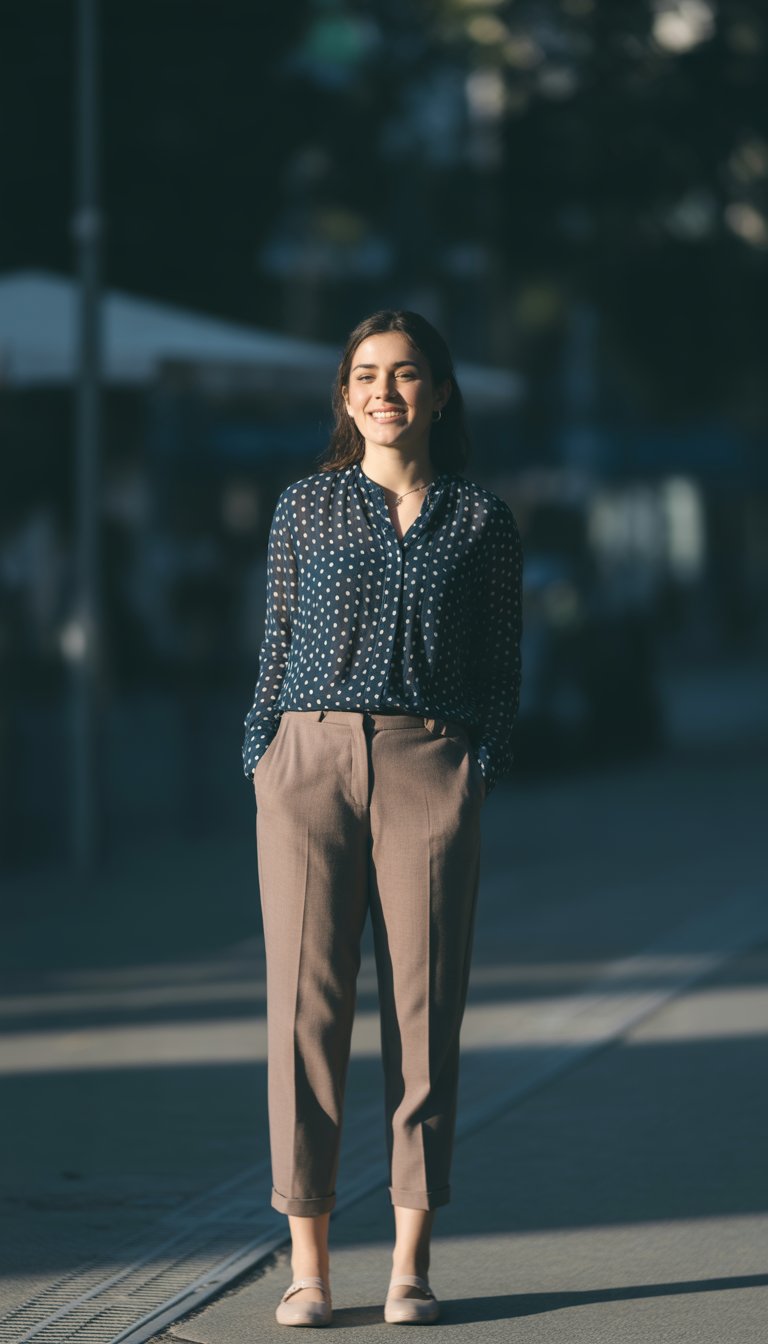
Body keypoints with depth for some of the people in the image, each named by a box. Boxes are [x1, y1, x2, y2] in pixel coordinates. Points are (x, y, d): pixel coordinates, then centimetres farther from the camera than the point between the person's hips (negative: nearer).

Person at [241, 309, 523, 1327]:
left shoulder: (482, 520, 8)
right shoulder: (306, 508, 9)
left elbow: (504, 667, 9)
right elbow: (279, 645, 12)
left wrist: (482, 773, -2)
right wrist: (263, 760, 3)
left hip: (429, 772, 0)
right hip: (312, 761, 0)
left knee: (426, 1010, -1)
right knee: (305, 1004, -3)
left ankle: (412, 1262, 5)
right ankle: (308, 1265, 1)